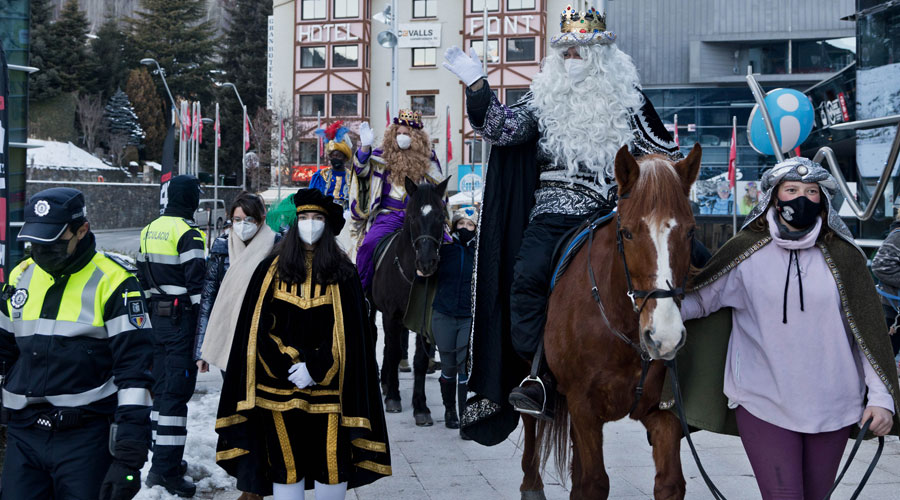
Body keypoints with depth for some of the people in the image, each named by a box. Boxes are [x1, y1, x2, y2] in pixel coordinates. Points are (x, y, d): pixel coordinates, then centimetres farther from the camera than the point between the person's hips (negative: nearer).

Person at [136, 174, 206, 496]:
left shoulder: (149, 230, 12)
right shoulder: (188, 234, -14)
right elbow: (197, 283, -18)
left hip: (157, 316, 8)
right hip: (182, 317, -8)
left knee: (161, 386, 16)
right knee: (177, 391, -7)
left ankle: (164, 458, 25)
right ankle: (167, 469, -7)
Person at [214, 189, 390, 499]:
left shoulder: (342, 273, 4)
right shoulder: (271, 269, 6)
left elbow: (348, 331, -1)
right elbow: (259, 328, 2)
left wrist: (315, 368, -11)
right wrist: (289, 367, -9)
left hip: (327, 385, 0)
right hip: (280, 385, 0)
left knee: (331, 459, -1)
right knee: (286, 461, 3)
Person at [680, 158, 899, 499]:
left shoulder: (843, 257, 2)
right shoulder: (745, 252, -1)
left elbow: (868, 329, 3)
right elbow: (702, 297, 7)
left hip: (832, 405, 2)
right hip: (763, 403, -2)